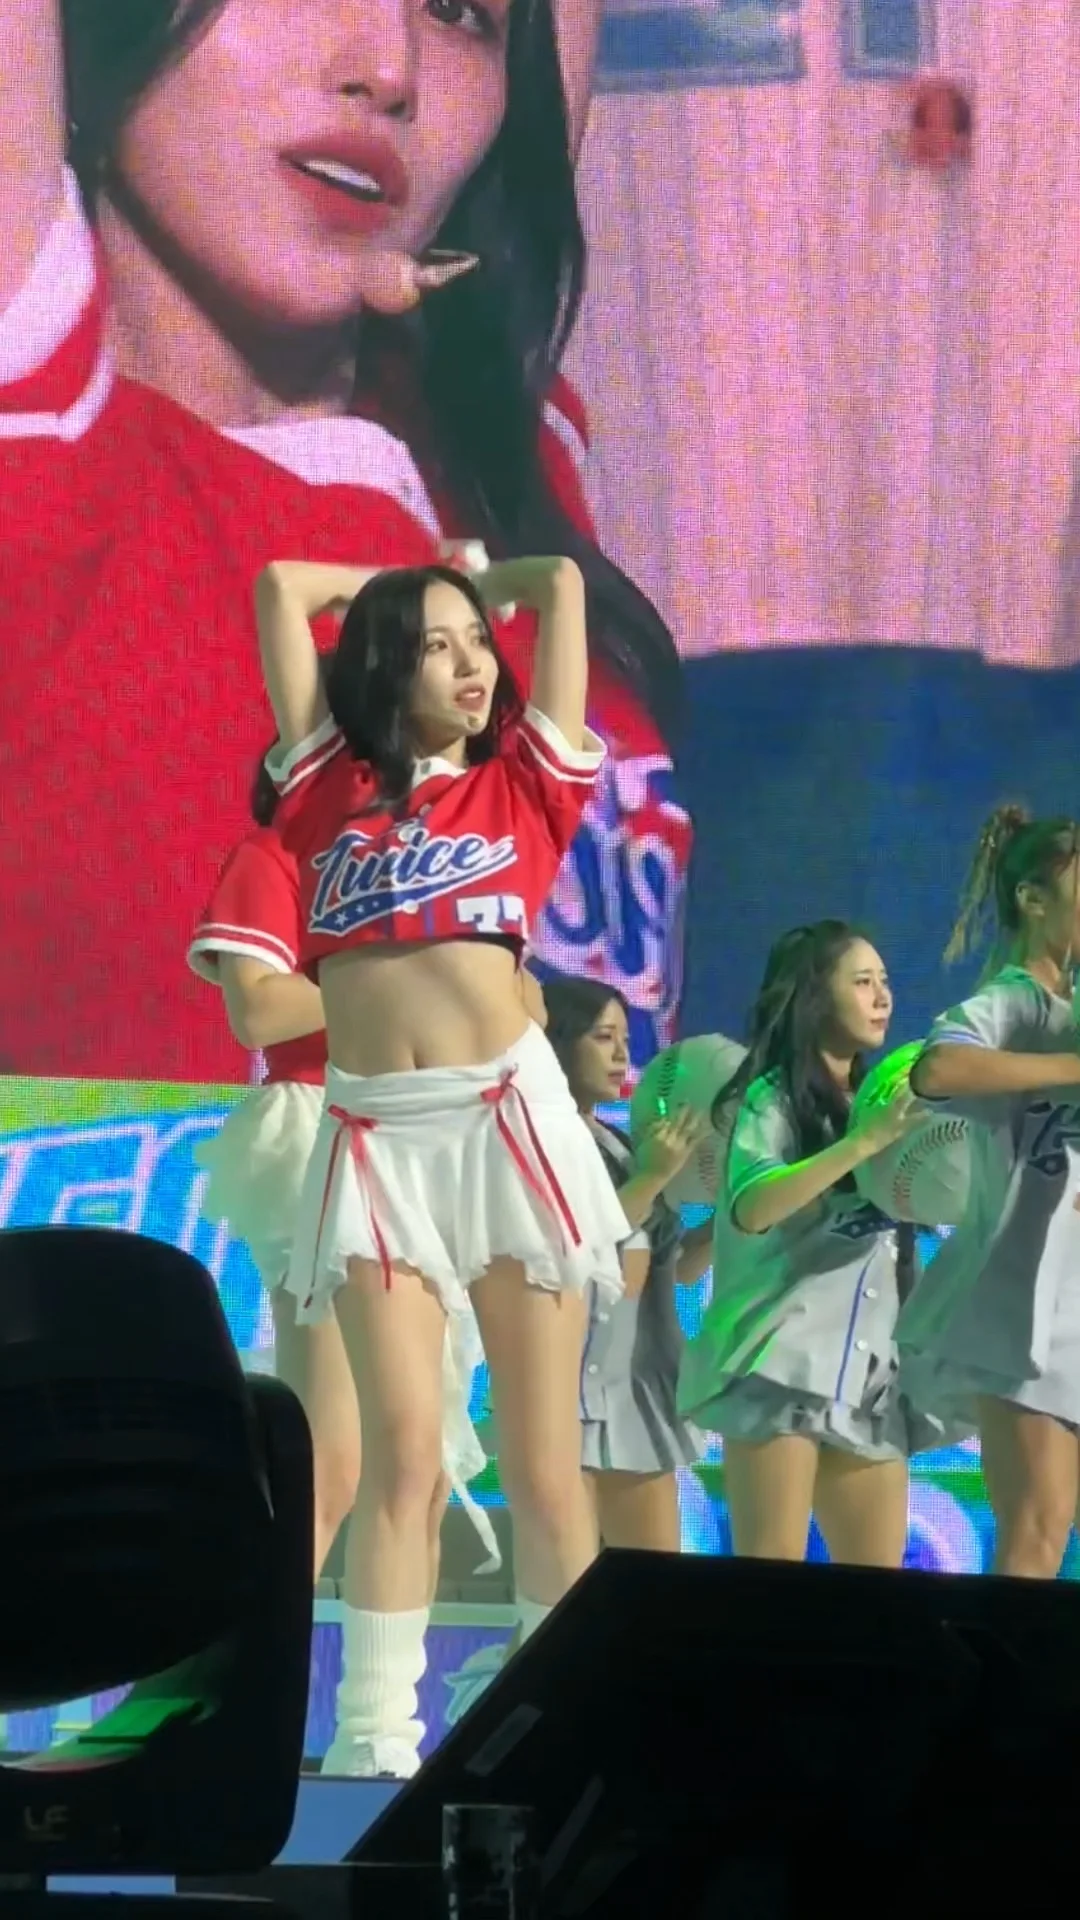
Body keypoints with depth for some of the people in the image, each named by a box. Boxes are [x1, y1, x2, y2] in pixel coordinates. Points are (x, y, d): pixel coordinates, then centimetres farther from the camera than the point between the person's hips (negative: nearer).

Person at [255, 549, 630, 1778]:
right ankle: (375, 1736, -7)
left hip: (510, 1119, 0)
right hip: (376, 1137, 0)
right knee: (402, 1451, -8)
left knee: (540, 1459, 0)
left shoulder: (525, 787, 11)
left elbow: (561, 582, 14)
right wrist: (400, 586, 29)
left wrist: (465, 580, 31)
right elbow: (282, 586, 14)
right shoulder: (330, 786, 12)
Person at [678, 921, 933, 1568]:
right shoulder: (771, 1100, -3)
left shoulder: (874, 1099, 18)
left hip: (870, 1368, 7)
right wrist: (865, 1141, -26)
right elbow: (750, 1210, -22)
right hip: (783, 1359, -7)